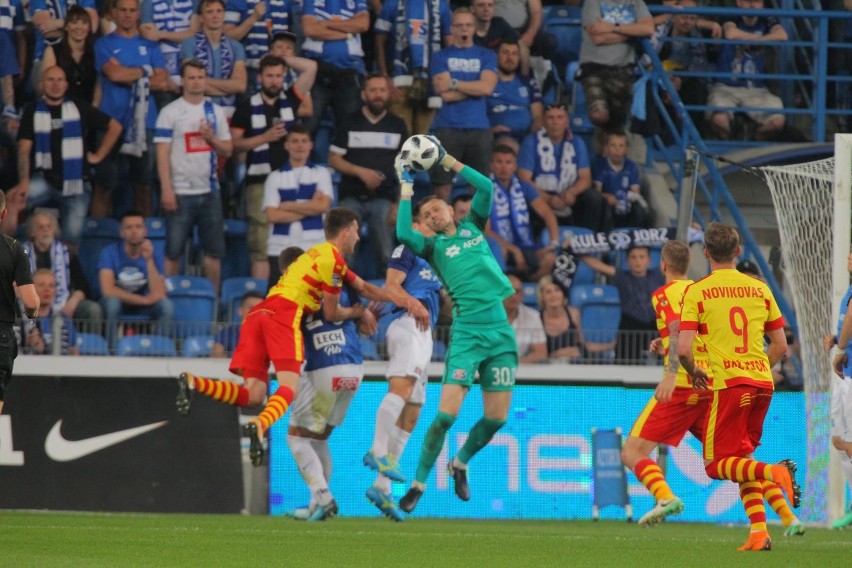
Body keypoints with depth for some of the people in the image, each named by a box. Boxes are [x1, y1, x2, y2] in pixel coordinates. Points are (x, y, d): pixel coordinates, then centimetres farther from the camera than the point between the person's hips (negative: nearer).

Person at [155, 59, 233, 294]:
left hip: (209, 191, 4)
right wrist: (166, 190, -14)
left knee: (214, 250, 5)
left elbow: (227, 150, 12)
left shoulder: (216, 112, 10)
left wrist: (212, 137, -9)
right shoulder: (170, 112, -2)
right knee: (173, 250, -1)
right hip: (181, 192, -4)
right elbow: (162, 153, -7)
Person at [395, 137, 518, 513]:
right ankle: (419, 483, -3)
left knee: (497, 418, 2)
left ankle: (460, 464, 28)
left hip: (500, 329, 4)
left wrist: (447, 161, 10)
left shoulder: (472, 228, 17)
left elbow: (486, 186, 9)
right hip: (467, 331, -4)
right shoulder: (433, 246, 5)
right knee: (447, 412, -14)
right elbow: (403, 234, -15)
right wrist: (406, 187, -6)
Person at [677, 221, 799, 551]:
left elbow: (683, 350, -11)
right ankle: (759, 532, 5)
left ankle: (774, 473, -26)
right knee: (742, 455, 19)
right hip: (762, 382, 5)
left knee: (716, 465, 1)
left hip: (728, 384, -5)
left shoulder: (697, 292, -3)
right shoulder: (760, 289, 10)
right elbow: (780, 346, 12)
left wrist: (694, 373, 9)